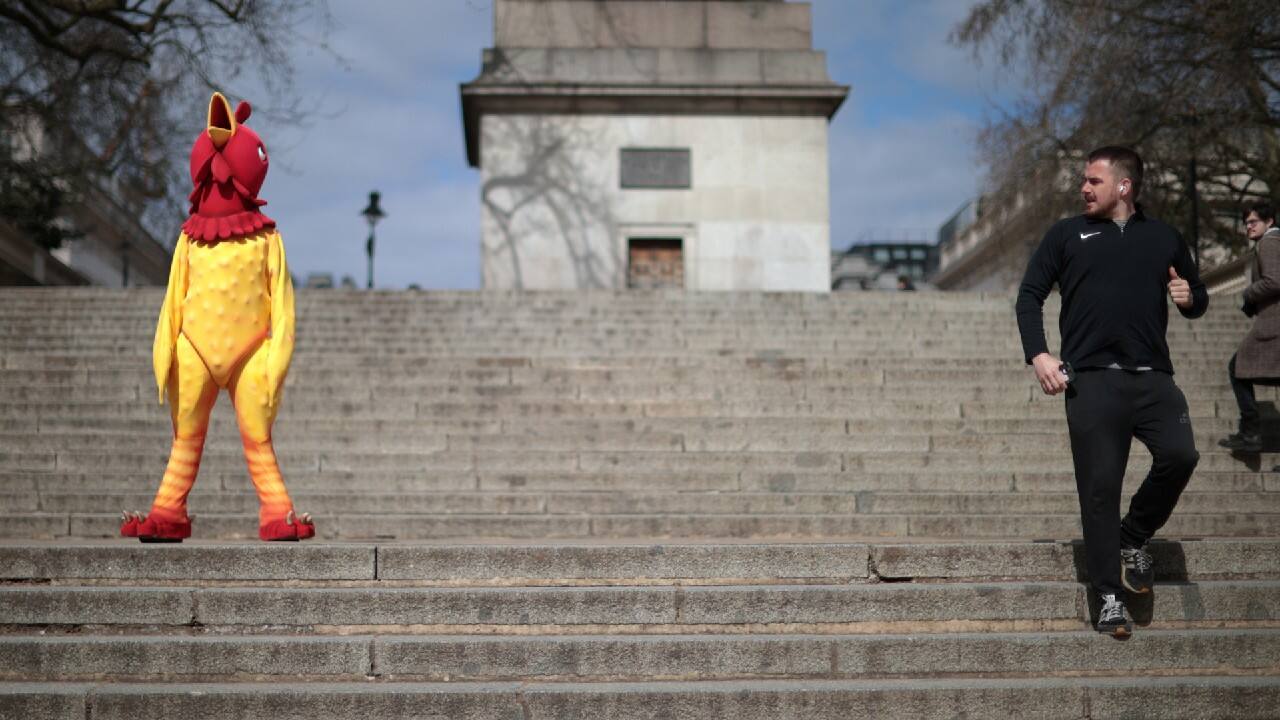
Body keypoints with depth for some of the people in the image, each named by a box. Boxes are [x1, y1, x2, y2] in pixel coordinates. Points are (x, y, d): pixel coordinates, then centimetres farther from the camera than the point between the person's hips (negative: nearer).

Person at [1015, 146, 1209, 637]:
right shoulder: (1067, 234, 11)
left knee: (1180, 454, -20)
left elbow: (1198, 298, 26)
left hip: (1152, 376, 2)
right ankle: (1110, 597, 6)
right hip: (1091, 379, -1)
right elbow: (1030, 296, 9)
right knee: (1100, 488, -4)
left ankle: (1134, 538, 7)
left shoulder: (1164, 238, 16)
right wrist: (1038, 355, -5)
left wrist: (1190, 297, 1)